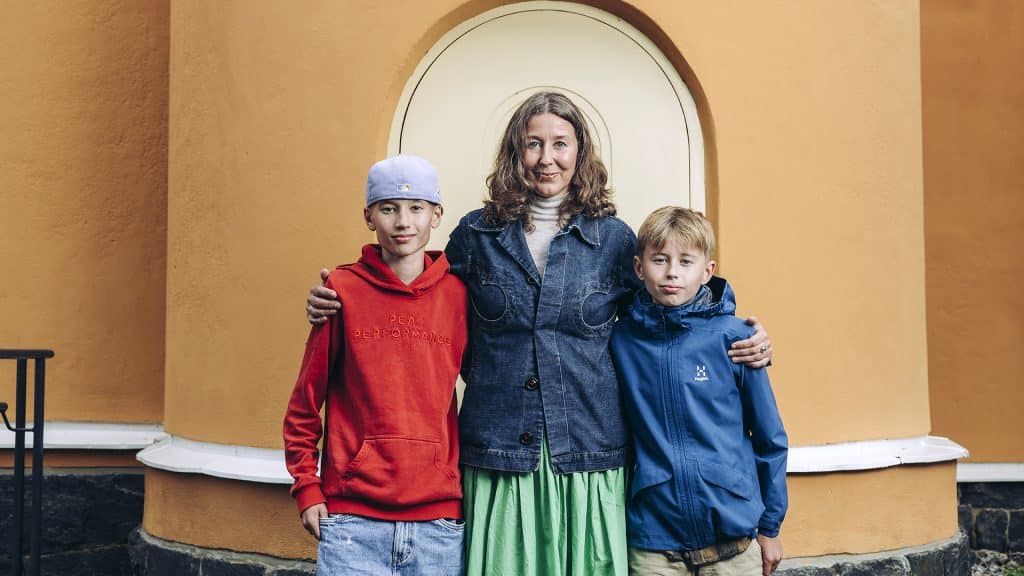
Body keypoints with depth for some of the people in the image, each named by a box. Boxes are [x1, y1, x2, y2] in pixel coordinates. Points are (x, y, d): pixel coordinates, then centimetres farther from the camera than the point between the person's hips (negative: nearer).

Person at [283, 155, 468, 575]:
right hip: (353, 522, -1)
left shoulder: (458, 294, 3)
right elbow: (306, 401, 5)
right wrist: (307, 487, 1)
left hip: (439, 524, 2)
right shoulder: (344, 290, 0)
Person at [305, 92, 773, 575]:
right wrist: (339, 307, 4)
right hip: (497, 457, 0)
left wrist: (745, 346, 1)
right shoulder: (477, 233, 6)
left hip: (589, 460, 0)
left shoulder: (614, 239, 5)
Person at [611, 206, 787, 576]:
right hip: (653, 542, 1)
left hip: (734, 535, -1)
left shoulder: (732, 337, -6)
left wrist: (770, 527, 6)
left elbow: (770, 438, 1)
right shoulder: (622, 339, -2)